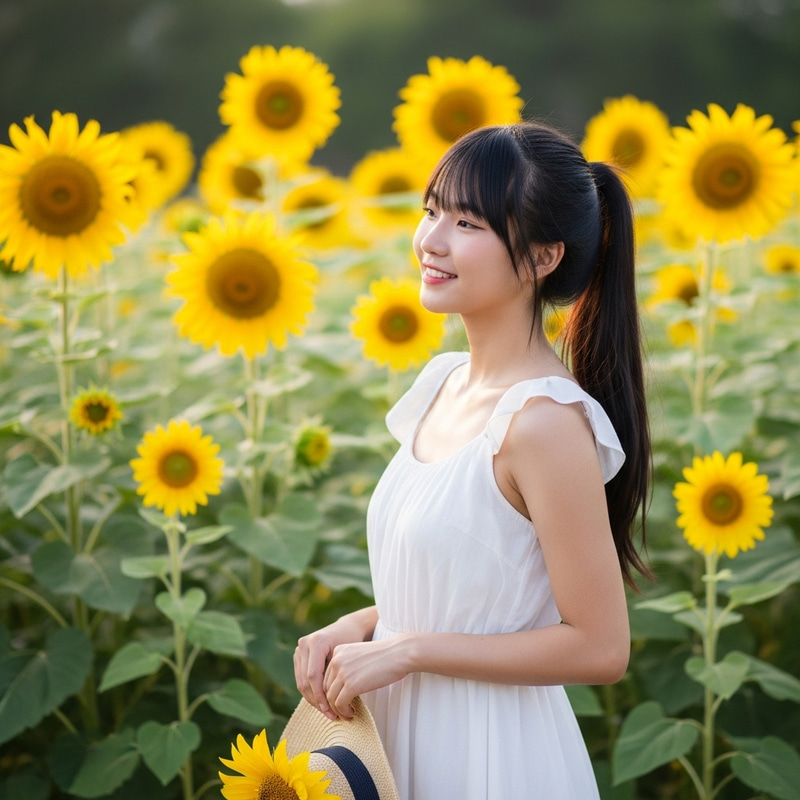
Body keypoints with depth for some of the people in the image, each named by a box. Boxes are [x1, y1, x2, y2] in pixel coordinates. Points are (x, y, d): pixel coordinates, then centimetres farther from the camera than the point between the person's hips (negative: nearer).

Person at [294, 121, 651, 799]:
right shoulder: (443, 381, 2)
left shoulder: (544, 419, -23)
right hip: (404, 728, 7)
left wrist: (408, 649, -19)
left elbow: (600, 647, -21)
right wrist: (360, 624, -3)